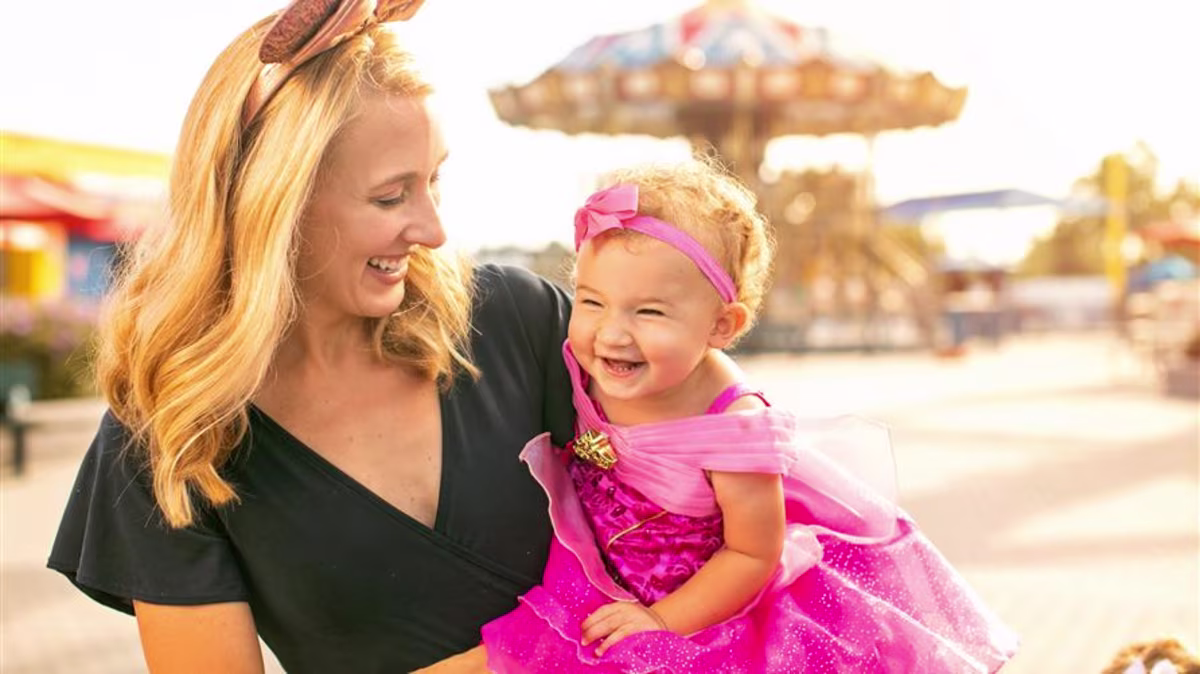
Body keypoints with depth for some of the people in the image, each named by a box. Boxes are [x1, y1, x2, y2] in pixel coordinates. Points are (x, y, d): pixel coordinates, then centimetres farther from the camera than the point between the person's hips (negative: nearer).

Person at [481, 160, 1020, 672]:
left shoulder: (732, 430, -32)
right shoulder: (582, 371, -20)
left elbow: (753, 554, -19)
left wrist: (662, 621, -16)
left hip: (706, 602, -3)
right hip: (599, 582, 4)